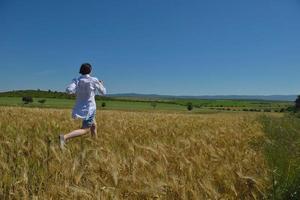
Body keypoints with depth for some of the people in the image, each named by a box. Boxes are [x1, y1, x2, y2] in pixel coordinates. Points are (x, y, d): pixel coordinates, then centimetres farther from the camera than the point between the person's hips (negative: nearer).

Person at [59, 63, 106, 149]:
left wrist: (75, 90, 3)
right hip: (89, 109, -6)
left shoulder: (76, 80, -3)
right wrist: (101, 85, 23)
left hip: (79, 108, 6)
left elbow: (68, 90, -20)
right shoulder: (94, 80, -9)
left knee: (93, 126, 25)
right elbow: (103, 92, 3)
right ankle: (64, 137, -32)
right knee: (84, 130, -9)